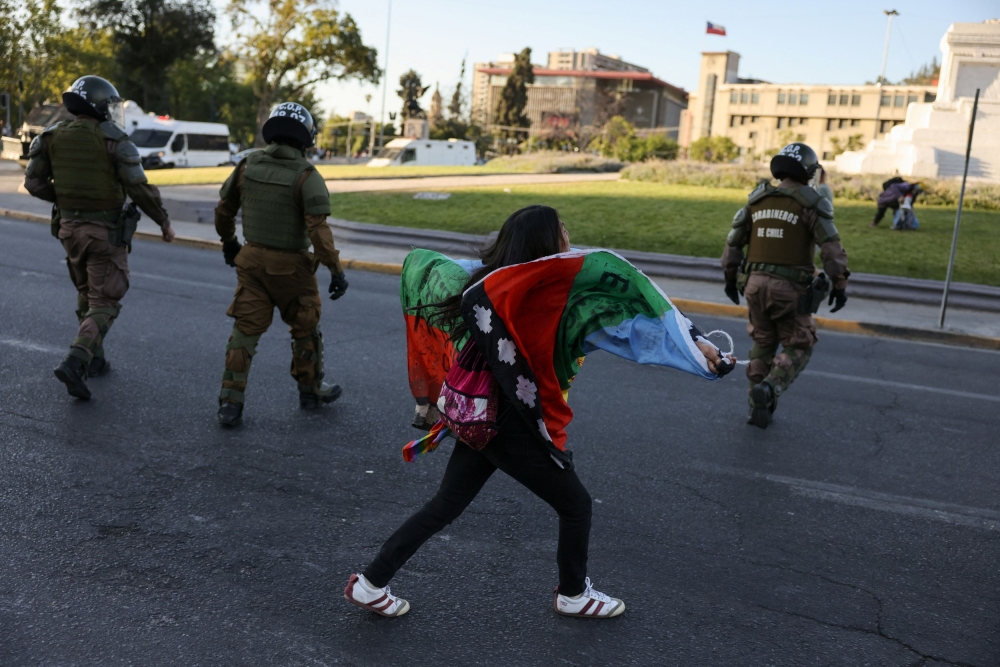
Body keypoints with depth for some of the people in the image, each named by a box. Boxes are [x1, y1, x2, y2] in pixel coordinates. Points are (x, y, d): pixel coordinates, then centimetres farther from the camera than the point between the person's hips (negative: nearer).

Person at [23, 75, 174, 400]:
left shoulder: (53, 136, 1)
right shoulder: (114, 140, -13)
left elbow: (34, 182, 2)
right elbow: (139, 189, -16)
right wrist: (164, 222, -4)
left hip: (70, 227, 5)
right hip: (106, 232, -5)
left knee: (87, 294, 23)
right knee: (103, 304, 1)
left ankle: (95, 359, 30)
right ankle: (75, 363, -16)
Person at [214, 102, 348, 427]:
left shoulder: (247, 165, 1)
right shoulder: (306, 176, -14)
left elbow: (224, 209, 10)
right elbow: (318, 229, -21)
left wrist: (228, 241, 27)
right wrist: (336, 270, -17)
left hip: (252, 260, 4)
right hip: (289, 266, -4)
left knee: (245, 329, 7)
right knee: (305, 328, 15)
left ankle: (230, 403, 4)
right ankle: (311, 389, 31)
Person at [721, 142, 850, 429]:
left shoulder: (758, 199, 7)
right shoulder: (811, 203, -7)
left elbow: (734, 240, 9)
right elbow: (831, 246, -15)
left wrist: (730, 276, 18)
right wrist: (840, 284, -10)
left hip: (756, 283, 4)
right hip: (790, 288, -4)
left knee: (763, 344, 19)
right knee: (798, 348, 11)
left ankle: (758, 408, 18)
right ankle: (769, 388, -14)